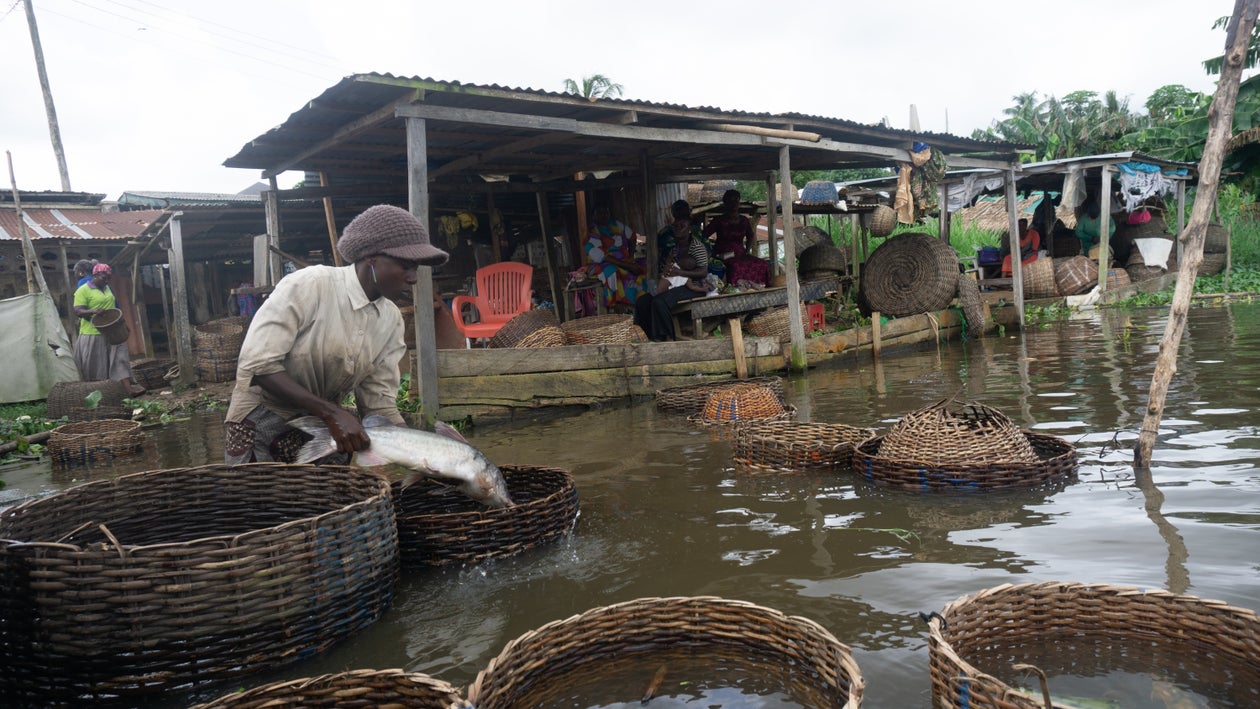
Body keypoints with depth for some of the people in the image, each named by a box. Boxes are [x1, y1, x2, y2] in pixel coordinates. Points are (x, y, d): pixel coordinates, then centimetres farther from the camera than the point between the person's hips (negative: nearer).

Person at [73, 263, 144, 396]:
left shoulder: (107, 288, 16)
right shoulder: (83, 290, -7)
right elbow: (78, 311, -15)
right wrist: (93, 311, -33)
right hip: (93, 334, -6)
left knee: (119, 358, -6)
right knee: (95, 366, 2)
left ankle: (129, 388, -15)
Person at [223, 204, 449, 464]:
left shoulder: (391, 319, -2)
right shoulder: (307, 285, -20)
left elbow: (379, 401, -1)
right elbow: (257, 365, -23)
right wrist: (332, 412, -29)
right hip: (262, 421, -5)